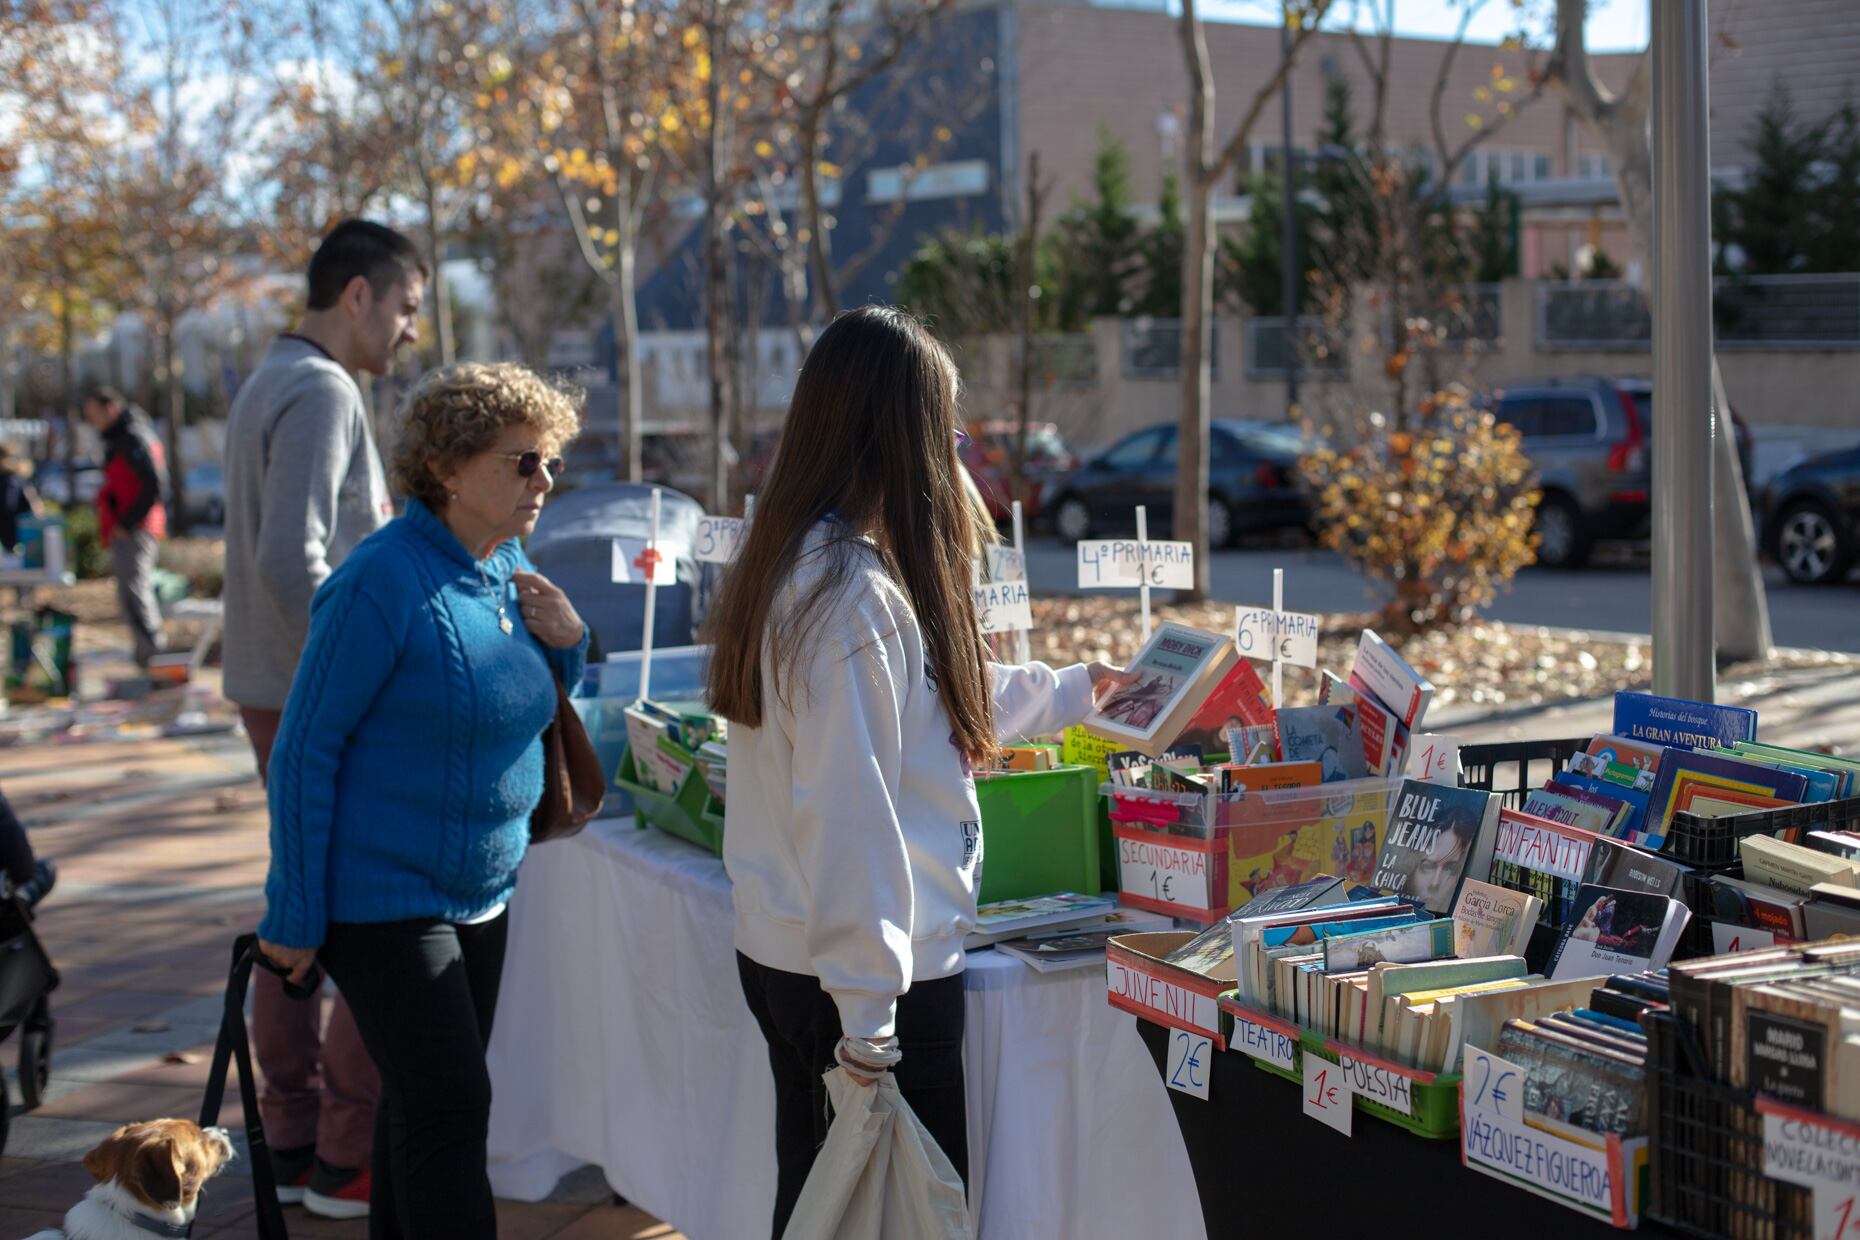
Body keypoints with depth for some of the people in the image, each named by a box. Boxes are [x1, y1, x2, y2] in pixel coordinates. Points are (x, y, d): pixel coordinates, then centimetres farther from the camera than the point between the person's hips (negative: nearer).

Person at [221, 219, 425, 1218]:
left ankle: (292, 1143, 20)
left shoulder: (267, 383, 17)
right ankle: (346, 1160, -2)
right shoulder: (322, 393, -16)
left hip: (273, 688, 11)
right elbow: (293, 563, -24)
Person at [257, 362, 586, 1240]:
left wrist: (565, 643, -4)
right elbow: (306, 747, -16)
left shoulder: (509, 567, 5)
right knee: (449, 1110, -8)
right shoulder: (384, 583, -20)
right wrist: (295, 916, -15)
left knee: (430, 1104, 15)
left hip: (481, 894, 8)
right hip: (382, 898, -8)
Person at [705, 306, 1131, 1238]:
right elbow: (846, 819, -25)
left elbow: (935, 701, 25)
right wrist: (868, 1019, -22)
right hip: (866, 980, -9)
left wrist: (1071, 690, 37)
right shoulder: (856, 594, -22)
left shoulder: (783, 566, 9)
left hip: (777, 954, 9)